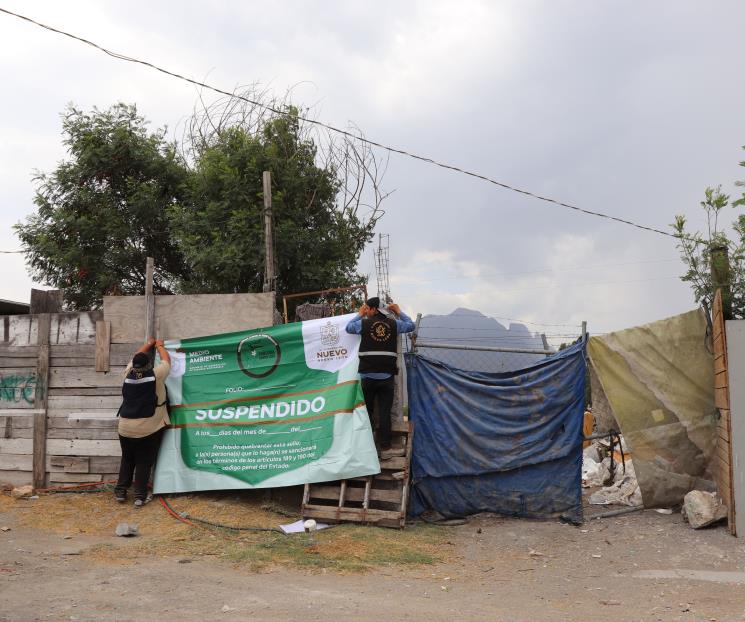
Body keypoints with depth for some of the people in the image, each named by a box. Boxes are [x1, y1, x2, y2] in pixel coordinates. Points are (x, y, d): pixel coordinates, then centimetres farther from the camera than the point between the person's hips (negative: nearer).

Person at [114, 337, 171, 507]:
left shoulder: (128, 374, 1)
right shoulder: (156, 375, -10)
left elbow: (136, 358, 20)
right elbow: (166, 360, 8)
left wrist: (148, 344, 35)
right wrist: (159, 345, 27)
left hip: (126, 428, 4)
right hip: (149, 429, -3)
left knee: (127, 460, 20)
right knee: (144, 462, 5)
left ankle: (120, 491, 21)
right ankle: (140, 496, 5)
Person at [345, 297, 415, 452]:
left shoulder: (364, 323, -2)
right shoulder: (394, 323, 2)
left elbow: (348, 327, 16)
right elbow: (410, 325, 19)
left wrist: (360, 314, 26)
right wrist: (399, 312, 27)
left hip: (367, 375, -1)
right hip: (387, 375, 1)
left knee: (366, 410, 10)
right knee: (385, 411, 4)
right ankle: (384, 444, 6)